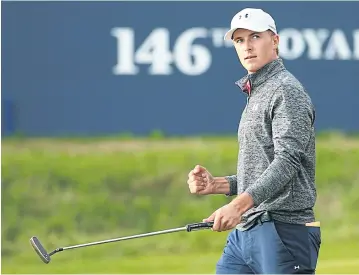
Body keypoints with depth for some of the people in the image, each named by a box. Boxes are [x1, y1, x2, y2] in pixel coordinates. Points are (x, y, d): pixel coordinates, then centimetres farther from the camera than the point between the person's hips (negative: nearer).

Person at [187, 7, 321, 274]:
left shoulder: (287, 91, -7)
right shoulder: (255, 93, 23)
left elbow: (287, 161, -20)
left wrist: (239, 204, -32)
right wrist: (216, 184, 11)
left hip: (283, 230, -9)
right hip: (244, 231, 9)